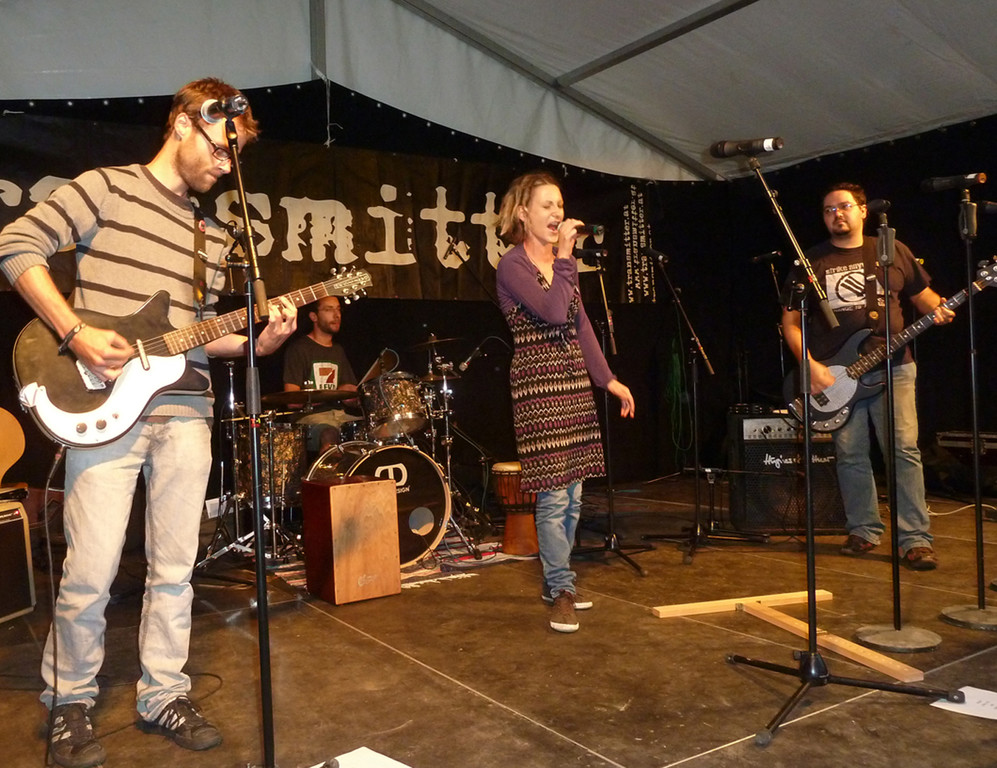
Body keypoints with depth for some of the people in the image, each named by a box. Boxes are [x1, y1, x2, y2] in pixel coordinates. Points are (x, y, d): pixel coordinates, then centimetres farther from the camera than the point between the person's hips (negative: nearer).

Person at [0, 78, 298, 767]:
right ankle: (71, 702, 22)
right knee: (91, 573, -1)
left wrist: (254, 342, 0)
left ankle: (163, 695, 25)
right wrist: (74, 333, -13)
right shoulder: (108, 188, 2)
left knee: (175, 569, 9)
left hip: (184, 409, 5)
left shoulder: (213, 235, 18)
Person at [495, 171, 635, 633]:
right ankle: (562, 591, 4)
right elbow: (554, 312, -22)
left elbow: (581, 325, 16)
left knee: (573, 493, 10)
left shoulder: (560, 263, 16)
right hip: (537, 383, -8)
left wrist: (609, 379, 12)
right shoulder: (512, 266, -7)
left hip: (574, 381, 8)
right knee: (553, 493, -7)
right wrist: (564, 256, -15)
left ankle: (555, 582, 23)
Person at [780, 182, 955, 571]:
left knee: (904, 449, -7)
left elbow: (923, 294, 16)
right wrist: (811, 366, -8)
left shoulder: (894, 251, 10)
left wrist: (939, 310, -7)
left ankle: (916, 539, -2)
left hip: (892, 367, 0)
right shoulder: (812, 262, 7)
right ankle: (864, 530, 19)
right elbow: (790, 322, 4)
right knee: (850, 455, 4)